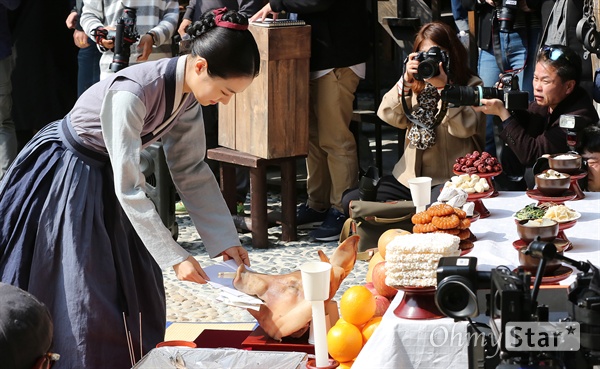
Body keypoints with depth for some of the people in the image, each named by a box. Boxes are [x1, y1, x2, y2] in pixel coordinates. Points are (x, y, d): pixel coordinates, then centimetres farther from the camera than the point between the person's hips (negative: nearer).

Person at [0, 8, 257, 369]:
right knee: (80, 290, -4)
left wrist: (225, 240, -7)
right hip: (63, 174, -7)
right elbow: (129, 190, -34)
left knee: (135, 287, 9)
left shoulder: (188, 95, -12)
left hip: (104, 179, 8)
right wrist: (175, 257, -31)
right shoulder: (132, 94, -36)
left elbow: (191, 170, -3)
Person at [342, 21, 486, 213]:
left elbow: (464, 128, -15)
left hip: (450, 178, -5)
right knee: (352, 200, -11)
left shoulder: (471, 85, 2)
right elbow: (389, 116, 0)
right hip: (410, 175, 5)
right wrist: (406, 81, -12)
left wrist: (443, 87, -20)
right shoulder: (417, 83, 15)